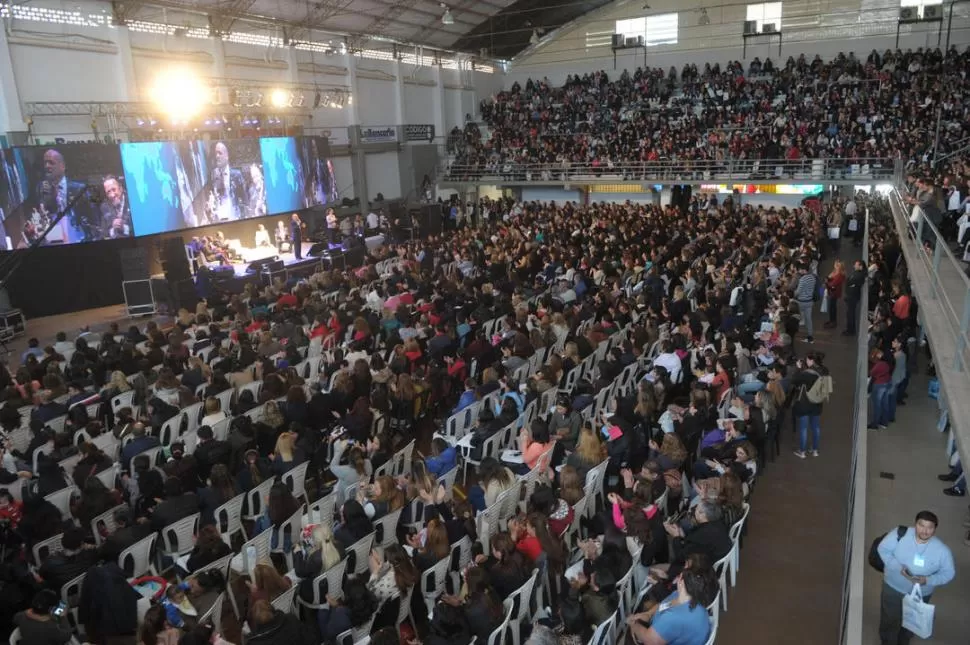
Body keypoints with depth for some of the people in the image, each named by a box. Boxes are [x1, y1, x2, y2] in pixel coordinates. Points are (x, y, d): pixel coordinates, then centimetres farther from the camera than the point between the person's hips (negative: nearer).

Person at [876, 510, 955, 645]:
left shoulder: (942, 550, -23)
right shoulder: (900, 534, -25)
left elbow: (948, 573, -10)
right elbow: (883, 549, -14)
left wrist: (928, 580, -28)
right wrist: (898, 567, -29)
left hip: (921, 593, 2)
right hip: (893, 588, -1)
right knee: (890, 622, 14)